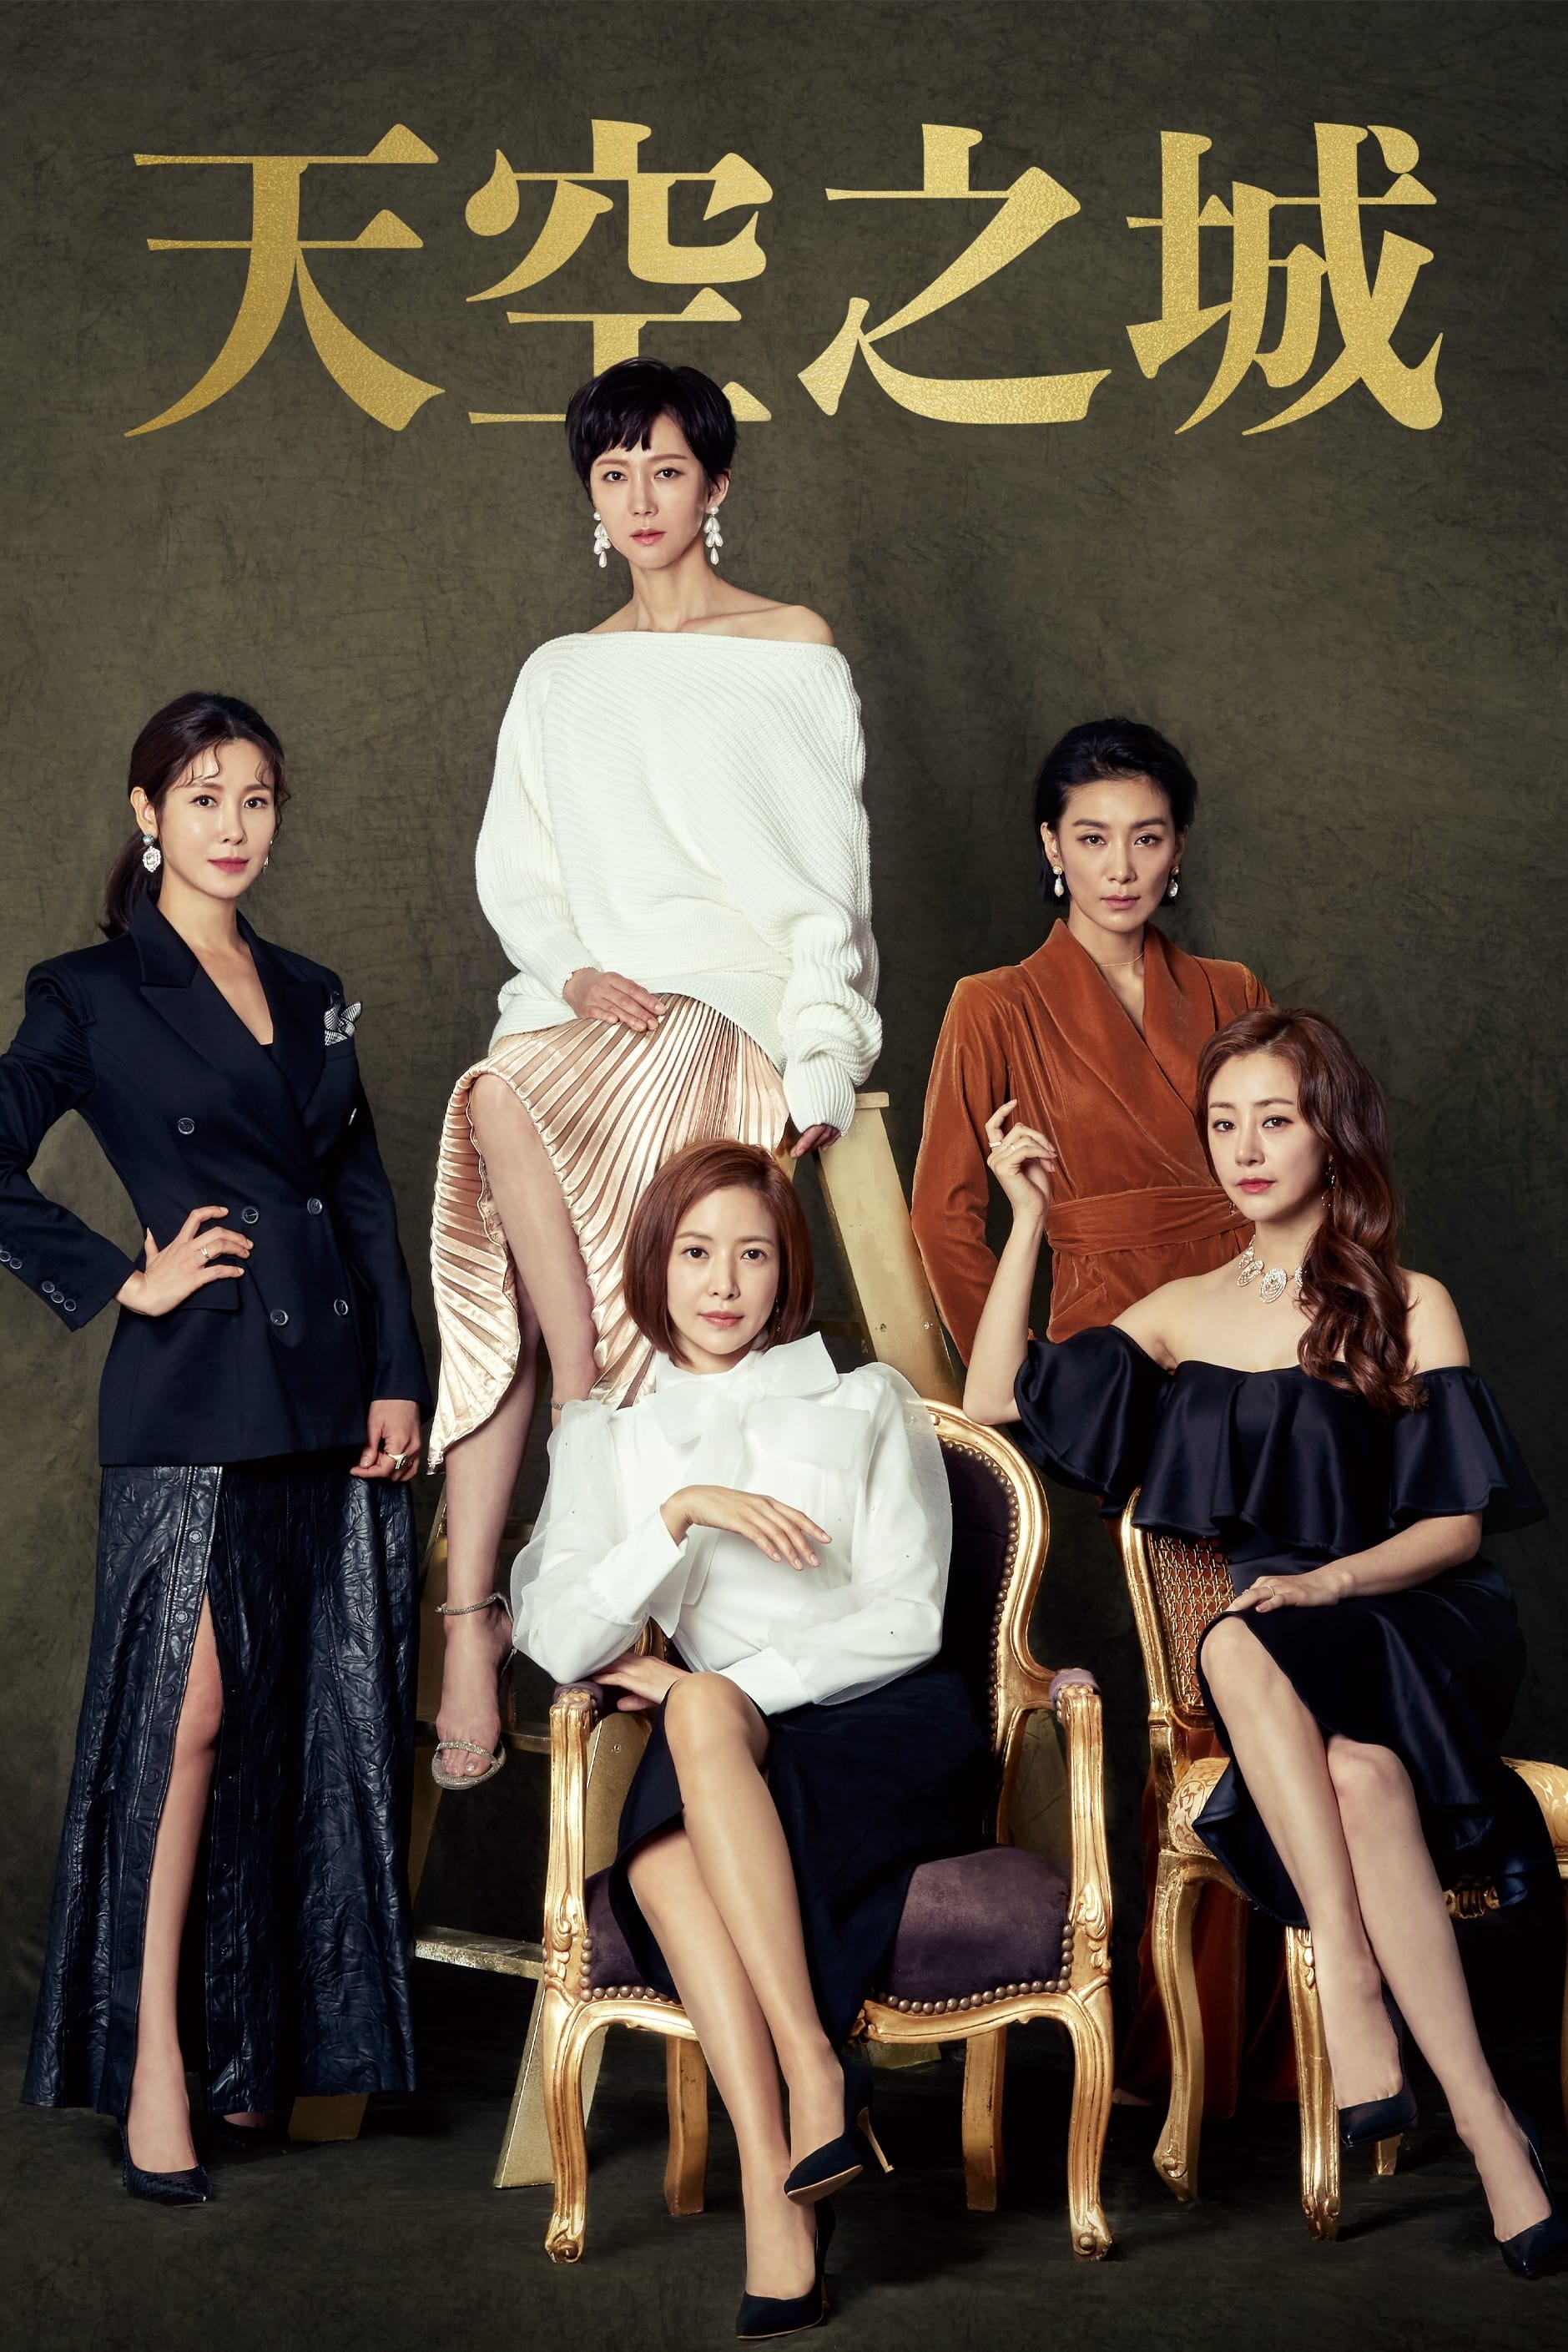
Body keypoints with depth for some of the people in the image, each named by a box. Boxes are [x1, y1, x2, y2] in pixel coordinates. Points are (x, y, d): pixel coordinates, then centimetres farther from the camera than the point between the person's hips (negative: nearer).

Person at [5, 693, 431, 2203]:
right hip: (195, 1404, -5)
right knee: (186, 1714, -8)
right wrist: (125, 1280, -7)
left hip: (331, 1402, 5)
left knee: (317, 1728, 6)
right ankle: (151, 2059, 1)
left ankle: (264, 2049, 17)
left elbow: (368, 1198, 15)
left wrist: (398, 1379, 7)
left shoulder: (312, 997, 17)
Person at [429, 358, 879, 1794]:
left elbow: (827, 872, 3)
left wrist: (820, 1062, -10)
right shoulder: (560, 677, 24)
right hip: (582, 1006, 4)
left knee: (507, 1107, -35)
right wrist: (576, 974, -6)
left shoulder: (794, 652, 12)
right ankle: (471, 1613, -24)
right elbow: (515, 872, 16)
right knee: (494, 1279, -24)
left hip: (735, 992, -4)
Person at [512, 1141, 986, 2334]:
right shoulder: (607, 1437, 18)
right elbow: (557, 1642, 2)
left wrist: (717, 1690, -9)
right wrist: (679, 1513, -12)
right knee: (658, 1841, -34)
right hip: (726, 1749, 2)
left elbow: (906, 1617, 2)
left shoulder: (867, 1402, 14)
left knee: (702, 1713, -34)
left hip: (889, 1728, -1)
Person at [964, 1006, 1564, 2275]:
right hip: (1263, 1660, 2)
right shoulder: (1184, 1314, 18)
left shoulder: (1409, 1306, 8)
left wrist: (1327, 1579, -17)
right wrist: (1029, 1217, 11)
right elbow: (996, 1405, 11)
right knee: (1356, 1771, -36)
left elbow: (1455, 1524, 2)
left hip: (1408, 1628, -2)